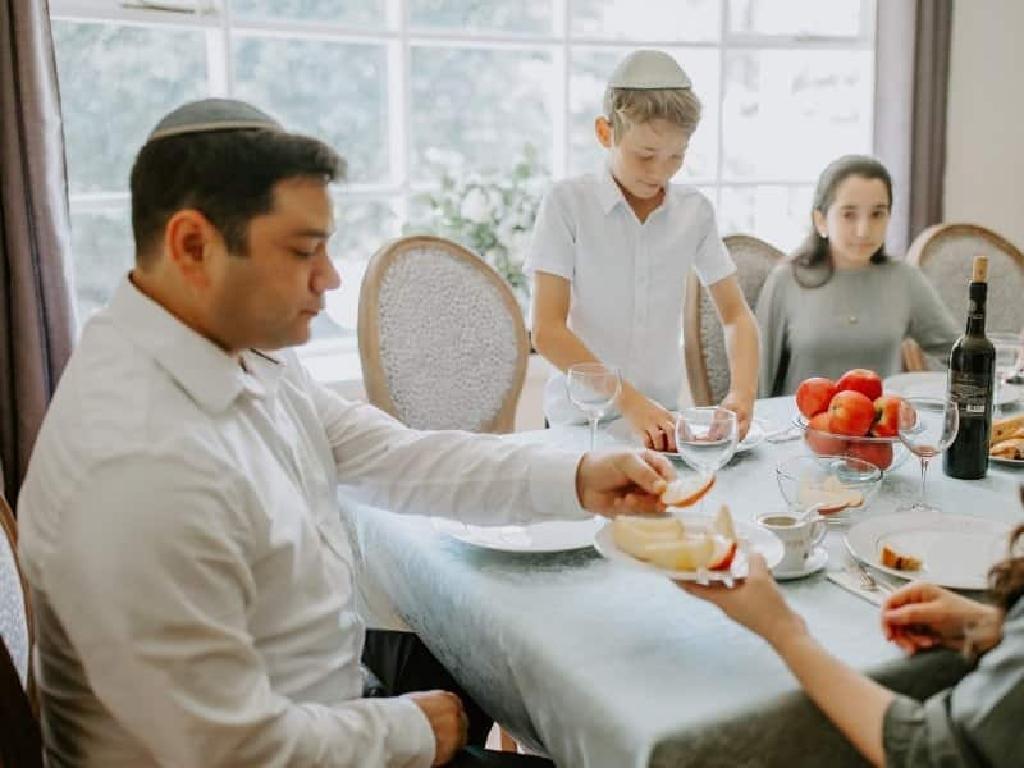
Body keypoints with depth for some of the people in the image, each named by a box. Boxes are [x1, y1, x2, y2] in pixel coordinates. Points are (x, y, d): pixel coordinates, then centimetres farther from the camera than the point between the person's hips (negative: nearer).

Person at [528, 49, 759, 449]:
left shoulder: (695, 210, 3)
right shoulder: (567, 202, -8)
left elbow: (736, 314, 8)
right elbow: (547, 329, -12)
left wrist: (742, 392, -11)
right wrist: (630, 402, -21)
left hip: (663, 414, 2)